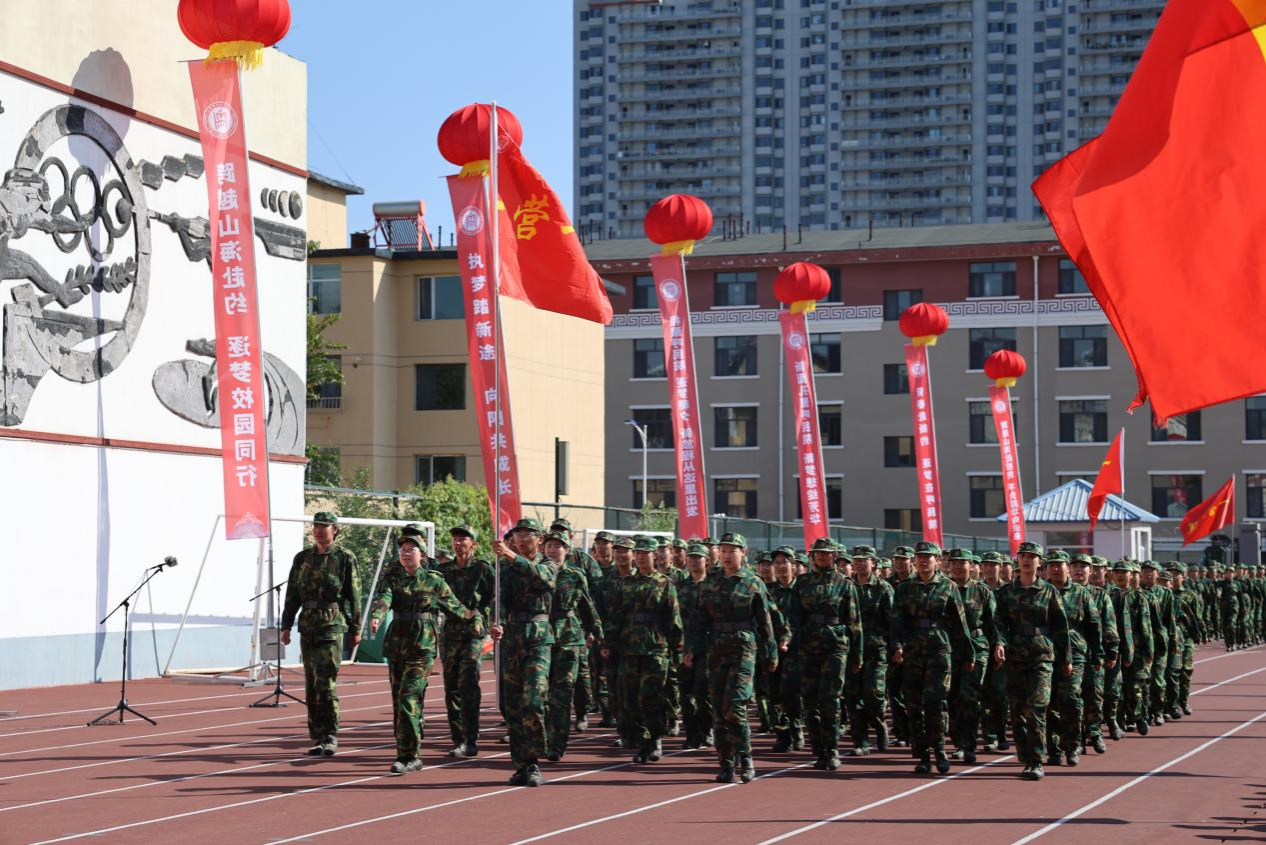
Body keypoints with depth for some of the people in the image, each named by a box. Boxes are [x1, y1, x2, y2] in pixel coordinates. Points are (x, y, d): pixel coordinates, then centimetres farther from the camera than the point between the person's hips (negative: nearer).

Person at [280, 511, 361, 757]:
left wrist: (355, 629, 2)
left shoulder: (345, 559, 0)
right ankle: (317, 737, 12)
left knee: (326, 681, -13)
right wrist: (286, 626, 8)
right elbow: (292, 595, 13)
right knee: (311, 684, 6)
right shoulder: (302, 559, 11)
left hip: (333, 627, -5)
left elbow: (354, 596, 2)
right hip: (307, 628, 5)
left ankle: (330, 736, -6)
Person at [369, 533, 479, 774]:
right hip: (396, 646, 4)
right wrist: (376, 616, -32)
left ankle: (408, 756, -13)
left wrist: (475, 617, 14)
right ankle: (411, 755, 18)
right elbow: (384, 599, -13)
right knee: (398, 702, 8)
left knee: (408, 699, -14)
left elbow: (454, 606, 14)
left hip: (422, 648, -4)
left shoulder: (434, 581, 1)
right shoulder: (393, 579, 7)